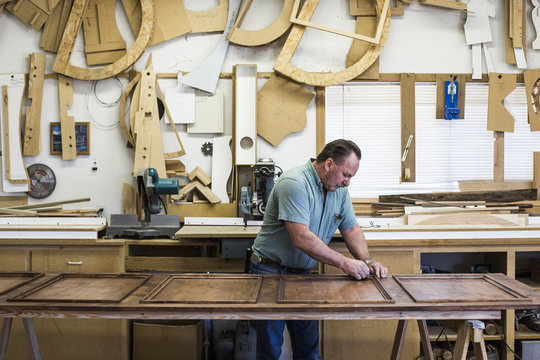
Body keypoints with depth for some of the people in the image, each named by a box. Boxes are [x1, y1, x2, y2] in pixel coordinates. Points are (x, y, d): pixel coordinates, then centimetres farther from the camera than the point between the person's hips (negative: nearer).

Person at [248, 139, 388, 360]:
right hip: (271, 270, -7)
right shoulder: (295, 184, -24)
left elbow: (351, 228, 8)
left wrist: (367, 262, -9)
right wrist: (344, 263, -27)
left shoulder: (339, 189, 3)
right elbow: (302, 239, -30)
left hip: (302, 272, 7)